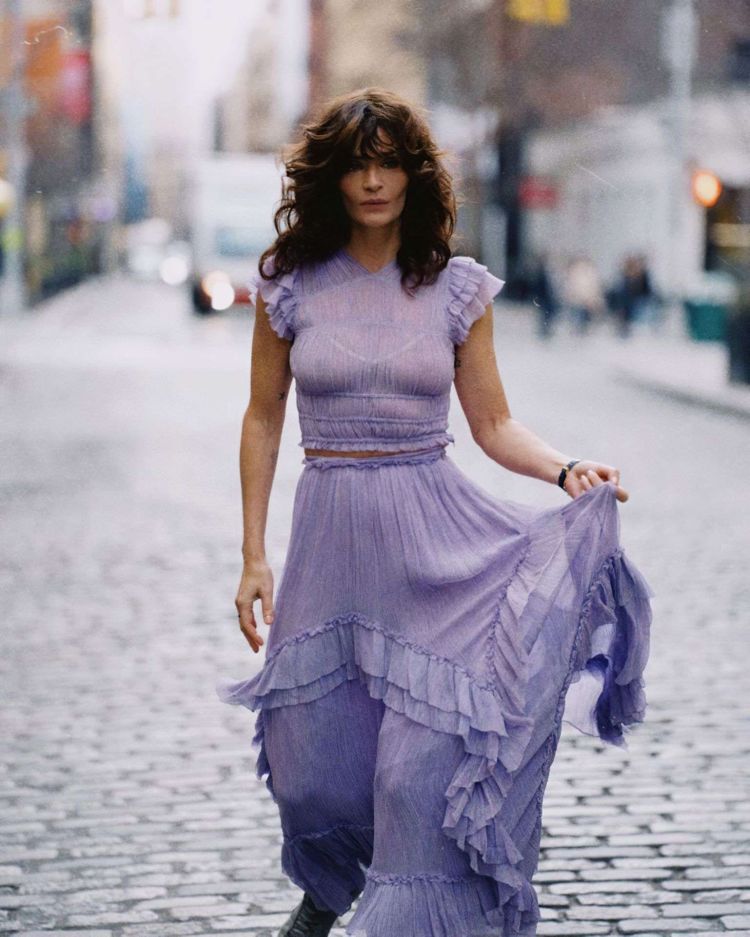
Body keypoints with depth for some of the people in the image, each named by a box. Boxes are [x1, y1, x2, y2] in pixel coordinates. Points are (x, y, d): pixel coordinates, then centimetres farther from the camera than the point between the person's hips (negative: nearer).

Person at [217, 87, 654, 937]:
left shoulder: (458, 289, 2)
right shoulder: (290, 287, 3)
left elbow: (492, 424, 5)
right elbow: (263, 419, 9)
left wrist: (566, 471, -14)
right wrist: (253, 556, 5)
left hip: (433, 538, -1)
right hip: (328, 538, 1)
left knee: (430, 754, -14)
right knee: (314, 776, 8)